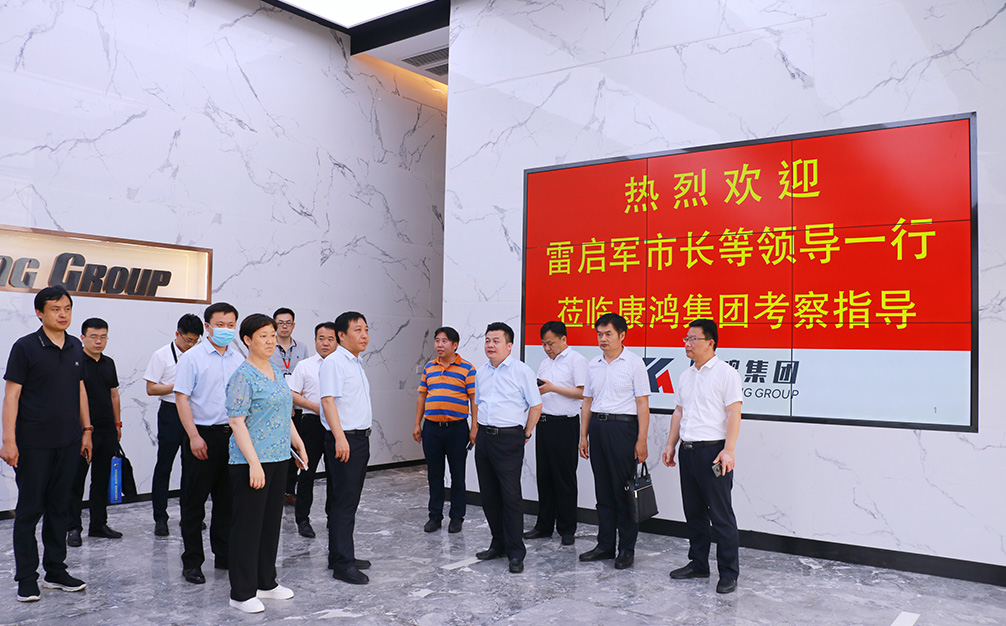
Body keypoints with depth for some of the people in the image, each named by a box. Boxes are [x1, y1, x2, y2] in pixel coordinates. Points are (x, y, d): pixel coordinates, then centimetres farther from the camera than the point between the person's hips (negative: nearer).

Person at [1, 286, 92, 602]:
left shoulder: (75, 348, 10)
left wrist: (86, 429, 14)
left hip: (68, 442, 5)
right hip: (33, 443, -5)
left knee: (60, 507, 11)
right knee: (30, 509, 3)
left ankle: (55, 570, 22)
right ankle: (26, 578, 14)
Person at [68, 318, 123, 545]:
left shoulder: (109, 363, 12)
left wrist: (118, 423, 16)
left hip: (107, 431, 6)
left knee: (102, 480, 12)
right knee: (76, 481, 1)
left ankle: (99, 524, 21)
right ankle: (74, 528, 9)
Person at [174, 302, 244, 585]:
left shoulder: (240, 360, 10)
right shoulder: (192, 357, -5)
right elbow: (182, 398, -9)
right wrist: (194, 436, -16)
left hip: (233, 434, 5)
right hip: (203, 435, -5)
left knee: (227, 499, 12)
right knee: (194, 501, 3)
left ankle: (224, 556, 25)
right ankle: (192, 562, 14)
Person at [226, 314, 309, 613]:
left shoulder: (277, 372, 12)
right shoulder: (243, 376, -13)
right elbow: (237, 422, -17)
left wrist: (299, 445, 17)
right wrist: (254, 462, -22)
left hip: (278, 458, 8)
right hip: (250, 462, -8)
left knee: (272, 521, 15)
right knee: (248, 524, 1)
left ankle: (266, 582, 28)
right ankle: (242, 593, 12)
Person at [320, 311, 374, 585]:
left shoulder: (357, 364, 18)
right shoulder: (333, 362, -11)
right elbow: (328, 400, -19)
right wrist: (340, 437, -26)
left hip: (360, 438, 10)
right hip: (344, 439, -9)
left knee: (349, 500, 14)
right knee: (344, 502, -7)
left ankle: (340, 556, 24)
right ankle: (342, 564, -2)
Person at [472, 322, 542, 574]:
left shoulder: (521, 371, -6)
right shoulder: (481, 373, 13)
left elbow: (536, 405, -3)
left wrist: (526, 435, -3)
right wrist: (475, 431, 16)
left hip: (508, 439, -6)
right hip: (484, 438, 7)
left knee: (511, 496, -6)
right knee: (489, 495, 11)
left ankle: (516, 553, 2)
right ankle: (498, 544, 25)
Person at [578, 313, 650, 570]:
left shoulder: (634, 363, -4)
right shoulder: (593, 365, 12)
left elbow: (642, 403, -7)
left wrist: (641, 440, -12)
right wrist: (584, 436, 12)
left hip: (623, 426, -5)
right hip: (597, 426, 6)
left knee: (624, 489, -2)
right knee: (603, 489, 10)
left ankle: (627, 549, 9)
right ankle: (605, 545, 19)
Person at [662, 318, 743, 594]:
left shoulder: (725, 373, -8)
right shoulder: (686, 376, 15)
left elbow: (734, 413, -13)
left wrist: (728, 450, -20)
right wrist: (671, 445, 16)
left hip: (713, 450, -8)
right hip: (687, 450, 8)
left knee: (721, 515, -3)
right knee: (693, 512, 14)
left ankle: (729, 573, 6)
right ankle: (698, 564, 26)